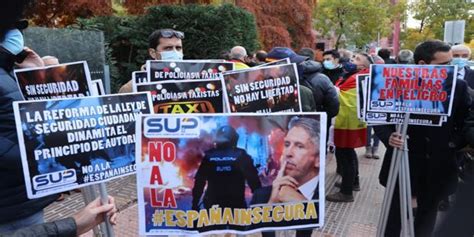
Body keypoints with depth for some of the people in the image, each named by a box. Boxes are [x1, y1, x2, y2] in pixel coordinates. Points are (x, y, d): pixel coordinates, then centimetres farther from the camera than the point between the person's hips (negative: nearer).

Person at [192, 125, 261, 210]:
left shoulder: (209, 156, 1)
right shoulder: (241, 156, -4)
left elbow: (199, 181, 3)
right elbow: (253, 180, -7)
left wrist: (195, 204, 10)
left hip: (212, 205, 2)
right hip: (236, 205, -2)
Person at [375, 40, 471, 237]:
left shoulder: (458, 87, -3)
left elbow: (466, 122, 6)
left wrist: (456, 141, -11)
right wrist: (388, 137, -24)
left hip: (438, 167, 3)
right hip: (402, 163, -2)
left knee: (428, 213, 19)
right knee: (395, 213, 14)